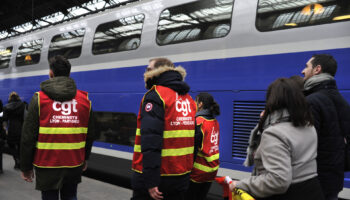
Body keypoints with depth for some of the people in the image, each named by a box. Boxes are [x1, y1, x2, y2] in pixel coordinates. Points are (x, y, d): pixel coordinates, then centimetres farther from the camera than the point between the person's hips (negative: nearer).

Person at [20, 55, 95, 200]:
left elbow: (28, 137, -7)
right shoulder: (84, 99, 3)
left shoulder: (39, 98, -6)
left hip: (47, 164, -3)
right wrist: (85, 158, 21)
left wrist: (26, 167, 2)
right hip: (75, 165, 3)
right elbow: (90, 135, 8)